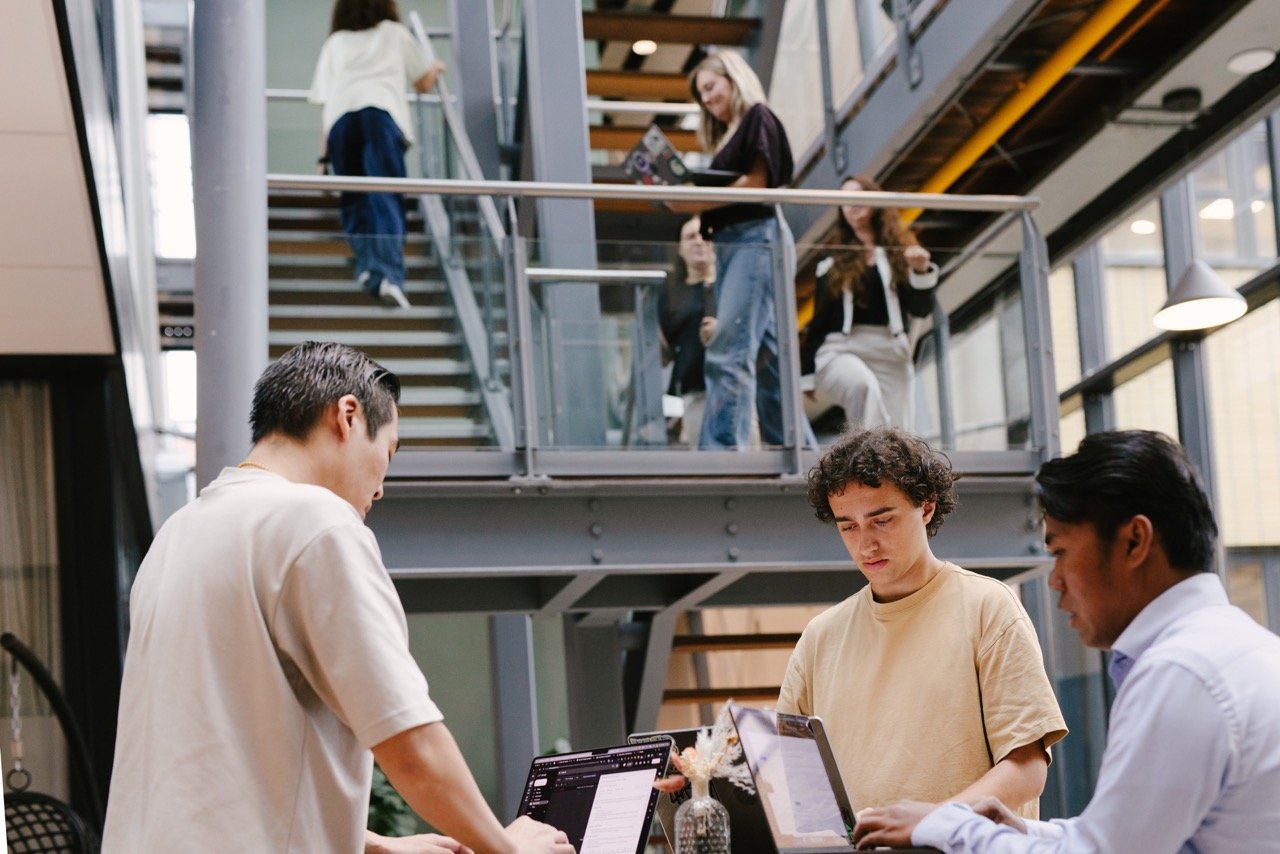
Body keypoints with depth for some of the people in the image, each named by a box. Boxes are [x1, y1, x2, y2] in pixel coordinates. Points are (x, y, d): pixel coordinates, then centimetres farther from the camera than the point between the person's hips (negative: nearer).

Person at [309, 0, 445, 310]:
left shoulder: (335, 42, 31)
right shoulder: (395, 33, 29)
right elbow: (424, 83, 35)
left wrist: (323, 156, 25)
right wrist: (436, 69, 57)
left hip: (340, 114, 2)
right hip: (383, 112, -1)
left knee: (353, 198, 11)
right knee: (387, 198, -11)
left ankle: (366, 262, -9)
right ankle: (390, 274, -27)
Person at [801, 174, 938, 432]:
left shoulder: (900, 254, 17)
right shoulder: (833, 265, 18)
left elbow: (921, 309, 7)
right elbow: (818, 323, 15)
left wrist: (922, 272, -11)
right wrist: (807, 376, 8)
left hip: (890, 355, 2)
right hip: (841, 351, -2)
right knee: (864, 386, -37)